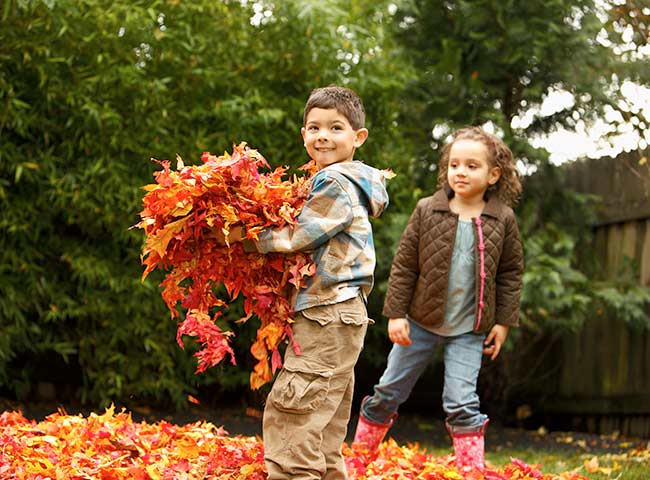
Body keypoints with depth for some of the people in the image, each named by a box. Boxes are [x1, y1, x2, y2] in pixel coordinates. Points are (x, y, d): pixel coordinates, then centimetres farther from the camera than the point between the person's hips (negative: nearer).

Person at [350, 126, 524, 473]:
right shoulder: (427, 211, -5)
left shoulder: (503, 220, -3)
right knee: (389, 392, 10)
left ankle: (473, 469, 4)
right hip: (421, 321, 1)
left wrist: (504, 321, 1)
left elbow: (511, 273, 5)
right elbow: (403, 265, -2)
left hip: (469, 330, -1)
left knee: (461, 402, -8)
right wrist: (396, 313, -6)